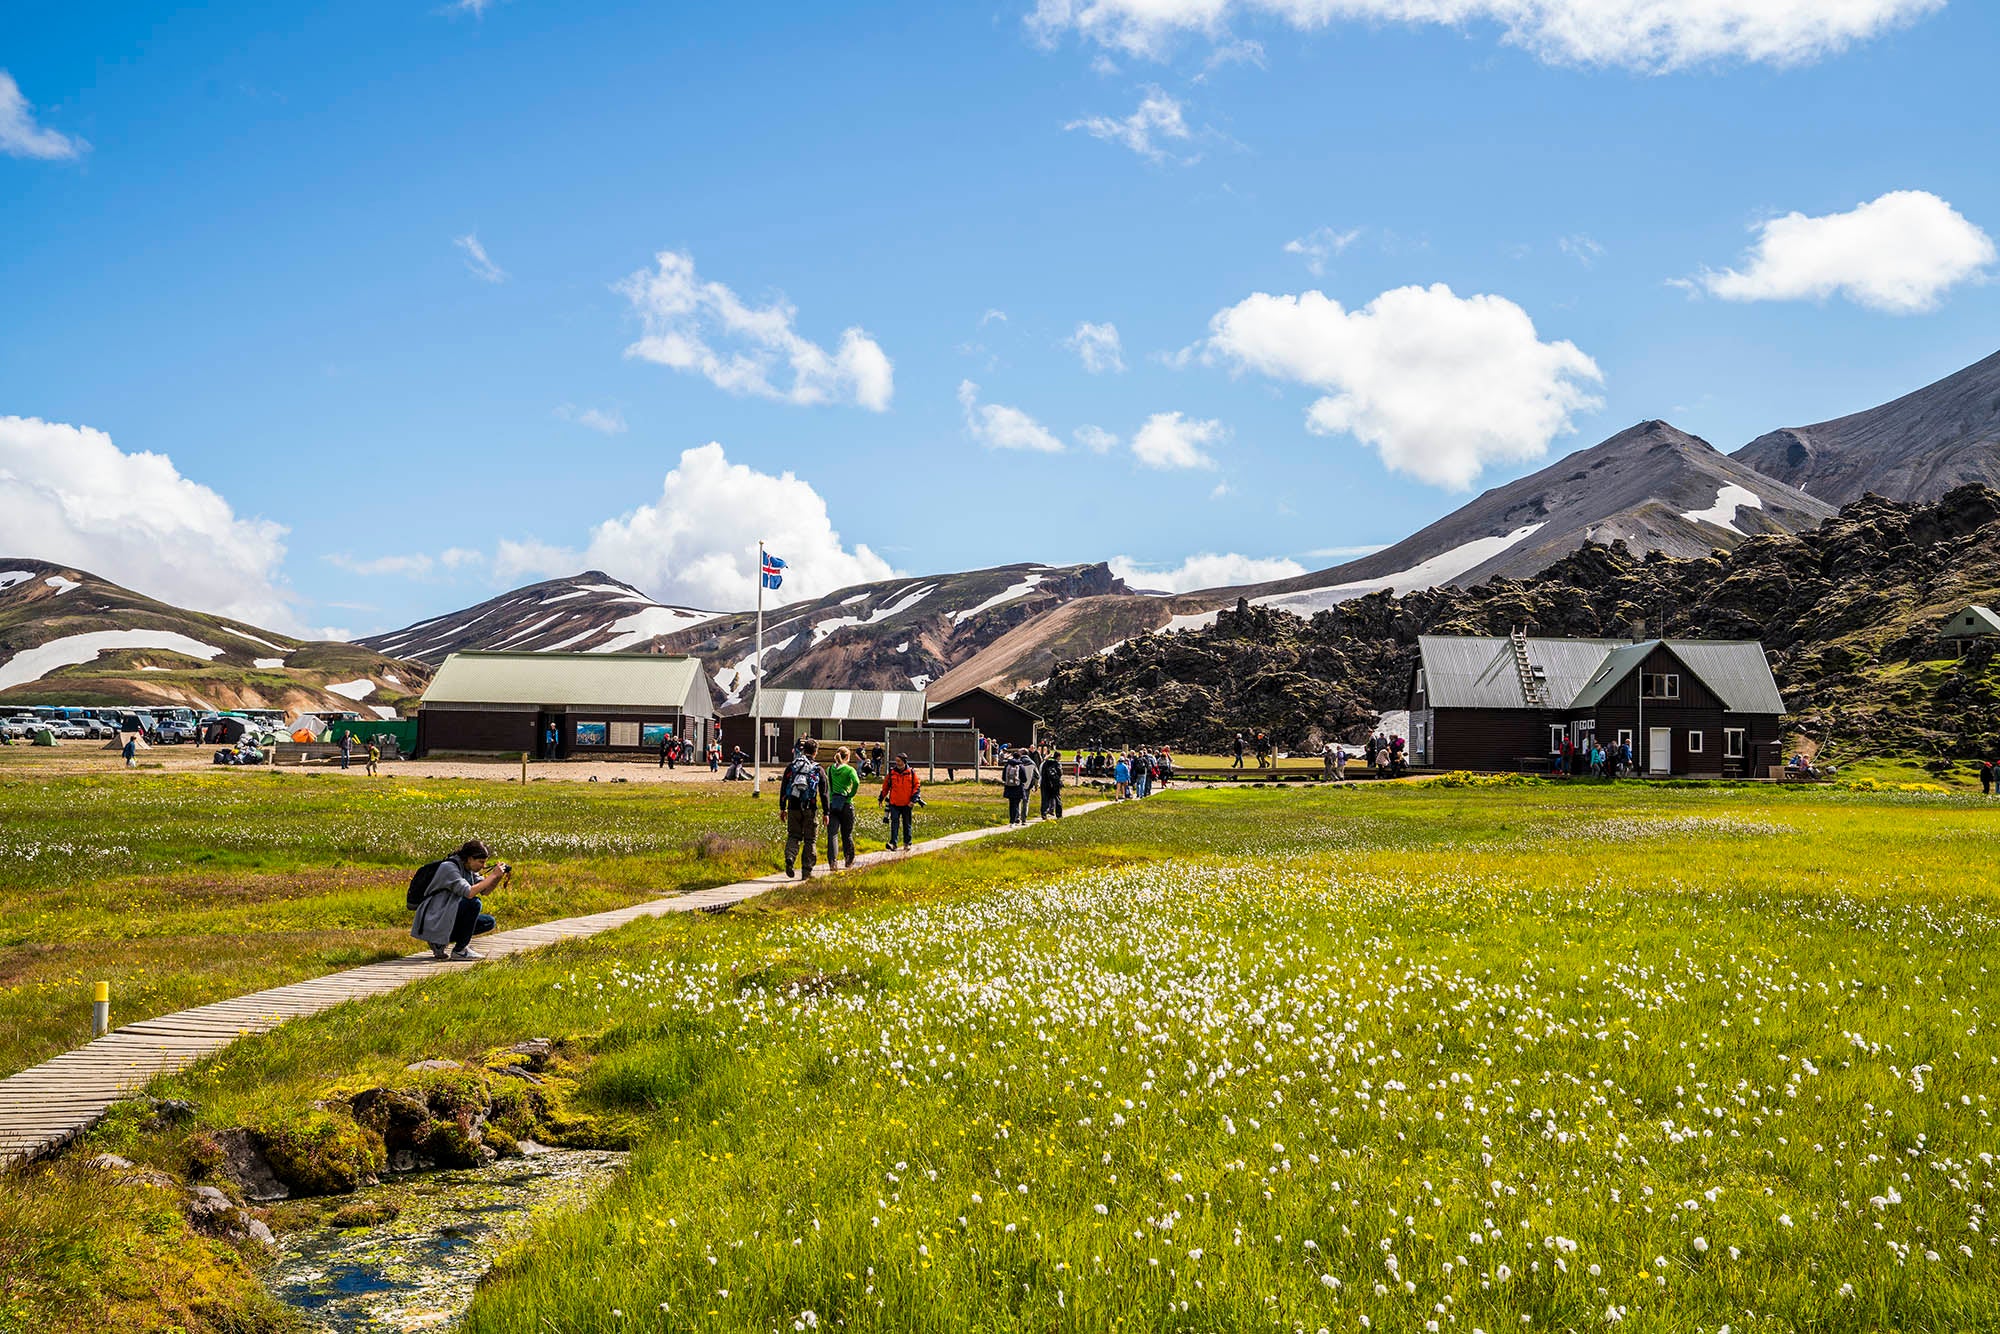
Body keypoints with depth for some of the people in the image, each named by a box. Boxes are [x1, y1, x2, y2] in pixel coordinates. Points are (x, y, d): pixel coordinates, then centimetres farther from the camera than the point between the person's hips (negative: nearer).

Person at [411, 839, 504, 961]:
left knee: (489, 922, 6)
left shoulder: (468, 869, 9)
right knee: (474, 903, -26)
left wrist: (499, 877, -9)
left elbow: (485, 890, 8)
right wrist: (493, 875, -25)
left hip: (448, 917, 10)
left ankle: (439, 942, 7)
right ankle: (459, 951, -14)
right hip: (433, 922, -10)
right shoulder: (449, 867, -20)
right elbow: (469, 893, -30)